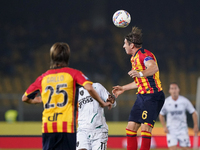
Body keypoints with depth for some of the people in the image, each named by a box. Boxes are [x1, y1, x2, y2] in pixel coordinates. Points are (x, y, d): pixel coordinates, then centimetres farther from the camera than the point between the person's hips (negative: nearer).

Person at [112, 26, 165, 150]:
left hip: (153, 96, -10)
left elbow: (154, 68, -36)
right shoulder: (135, 57, 17)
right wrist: (123, 88, 38)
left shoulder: (144, 54, -14)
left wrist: (141, 74, -54)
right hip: (142, 96, 10)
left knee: (145, 127, -18)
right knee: (131, 127, 6)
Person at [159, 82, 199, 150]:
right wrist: (164, 127, -1)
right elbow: (161, 115, 10)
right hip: (171, 130, 0)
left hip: (182, 129, 0)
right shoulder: (166, 102, -5)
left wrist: (196, 126, -2)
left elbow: (193, 113, 3)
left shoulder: (184, 101, -6)